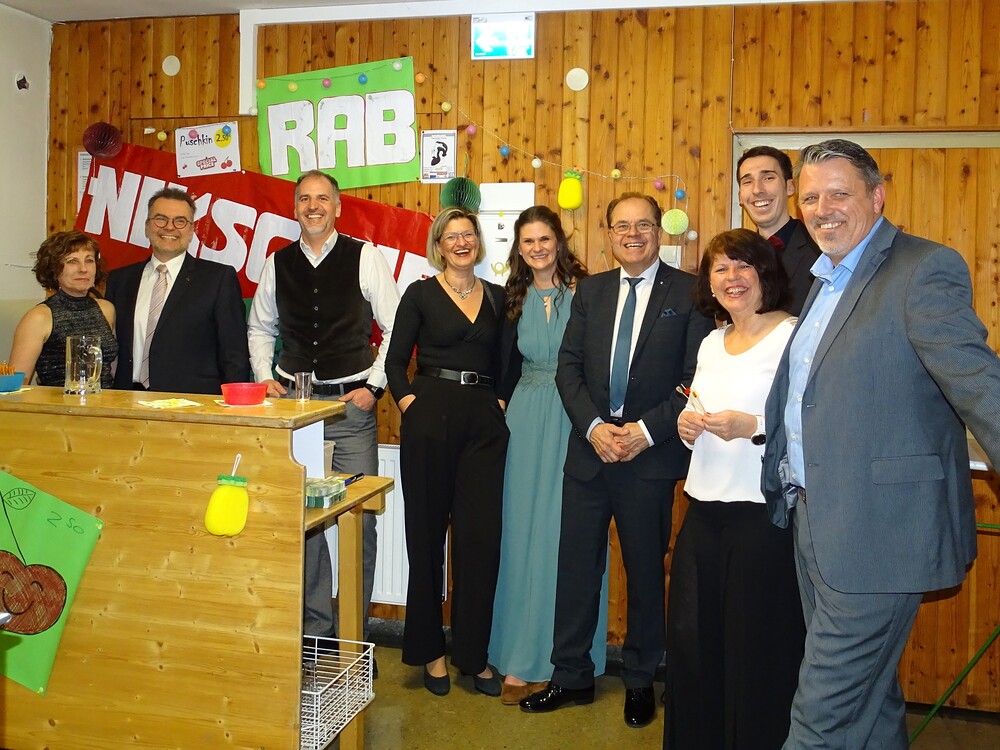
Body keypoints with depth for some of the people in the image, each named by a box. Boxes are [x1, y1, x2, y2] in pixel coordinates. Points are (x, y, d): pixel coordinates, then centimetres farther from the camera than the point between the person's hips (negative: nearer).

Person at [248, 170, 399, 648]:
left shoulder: (365, 257, -1)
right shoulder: (278, 264, 8)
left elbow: (395, 327, -1)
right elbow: (260, 328, 19)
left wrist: (375, 384, -7)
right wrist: (265, 378, 6)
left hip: (352, 402, -3)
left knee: (358, 519, -1)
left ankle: (354, 633, 13)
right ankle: (313, 627, 22)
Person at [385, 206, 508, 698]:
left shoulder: (496, 296, 13)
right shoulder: (421, 294, 4)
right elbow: (396, 360, 2)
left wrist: (500, 401, 5)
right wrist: (407, 401, -10)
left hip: (484, 422, 3)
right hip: (430, 417, -3)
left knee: (481, 536, 1)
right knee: (426, 532, 5)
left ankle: (473, 652, 15)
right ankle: (429, 650, 19)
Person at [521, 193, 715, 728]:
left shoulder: (689, 292, -2)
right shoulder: (590, 290, 10)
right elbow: (568, 366, 4)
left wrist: (646, 430, -15)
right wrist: (594, 427, -10)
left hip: (651, 453, -3)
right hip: (590, 449, 3)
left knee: (646, 571, 10)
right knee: (576, 566, 8)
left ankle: (640, 680, 28)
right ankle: (571, 677, 23)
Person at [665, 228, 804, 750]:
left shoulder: (794, 336, -7)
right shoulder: (711, 343, 16)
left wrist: (751, 427, -24)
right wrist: (688, 425, 4)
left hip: (765, 513, -7)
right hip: (705, 508, 7)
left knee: (756, 648, 1)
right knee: (689, 638, 13)